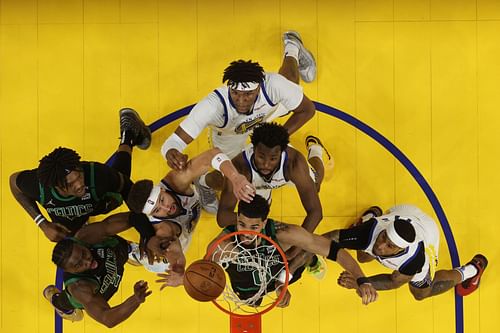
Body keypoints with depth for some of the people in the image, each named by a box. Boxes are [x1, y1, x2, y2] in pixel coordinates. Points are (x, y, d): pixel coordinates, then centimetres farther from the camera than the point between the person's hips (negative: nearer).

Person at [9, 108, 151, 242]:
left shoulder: (97, 174, -48)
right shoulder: (38, 185, -45)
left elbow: (126, 186, -27)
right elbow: (14, 180, -20)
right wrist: (43, 224, -26)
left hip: (97, 204, -1)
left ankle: (128, 138, 44)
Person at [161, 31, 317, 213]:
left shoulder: (272, 85, -46)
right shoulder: (212, 106, -50)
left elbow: (307, 110, -28)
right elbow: (174, 141, -51)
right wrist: (172, 153, -76)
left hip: (266, 112, 2)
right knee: (223, 180, -1)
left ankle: (292, 49, 57)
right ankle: (203, 183, 37)